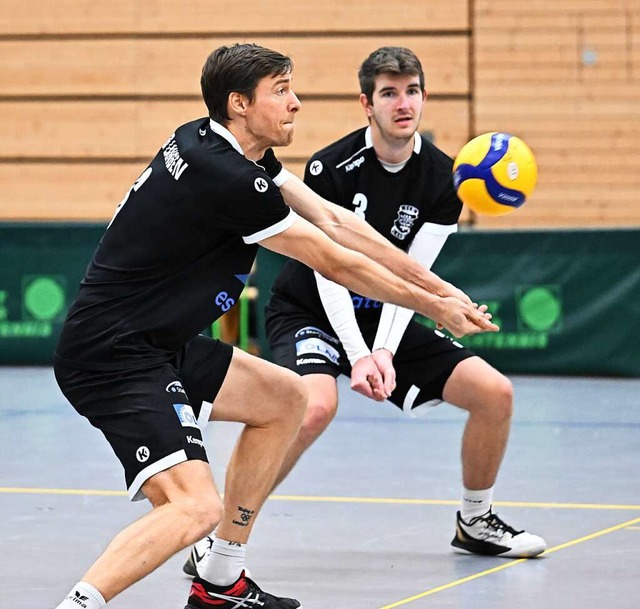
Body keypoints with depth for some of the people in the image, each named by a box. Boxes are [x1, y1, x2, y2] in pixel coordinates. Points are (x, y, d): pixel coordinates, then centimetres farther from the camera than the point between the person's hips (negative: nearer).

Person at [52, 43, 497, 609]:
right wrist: (433, 306, 1)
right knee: (195, 506, -25)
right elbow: (335, 263, -12)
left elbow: (333, 220, 11)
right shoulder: (226, 177, -21)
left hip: (159, 344, 11)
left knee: (284, 398, 21)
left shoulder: (228, 148, 8)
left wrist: (432, 284, 10)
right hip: (112, 359, -11)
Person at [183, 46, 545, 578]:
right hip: (311, 312, -5)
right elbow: (328, 274, -21)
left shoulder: (442, 178, -8)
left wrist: (385, 351, -24)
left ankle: (475, 523, 17)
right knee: (316, 406, -36)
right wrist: (358, 355, -30)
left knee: (495, 392, -6)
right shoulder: (331, 169, -20)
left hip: (386, 319, 5)